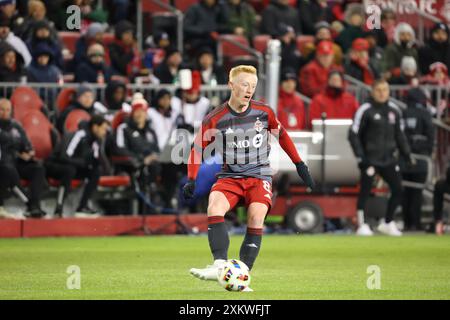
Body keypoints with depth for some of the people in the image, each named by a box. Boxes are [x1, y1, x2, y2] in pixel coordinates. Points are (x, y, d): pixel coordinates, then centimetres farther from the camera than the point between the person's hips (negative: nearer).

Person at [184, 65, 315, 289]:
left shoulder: (264, 112, -1)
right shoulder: (215, 119, -5)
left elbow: (281, 135, 16)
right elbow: (198, 147, 6)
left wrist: (299, 165, 17)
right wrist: (191, 180, -3)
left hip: (259, 175, 0)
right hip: (229, 176, 0)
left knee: (257, 215, -26)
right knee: (214, 206, -30)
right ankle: (220, 265, -38)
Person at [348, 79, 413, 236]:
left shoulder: (394, 110, 10)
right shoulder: (365, 110, -8)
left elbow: (399, 134, 19)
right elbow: (353, 134, -7)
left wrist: (406, 153, 13)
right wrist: (360, 156, -13)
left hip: (389, 159, 5)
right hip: (370, 159, -5)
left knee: (398, 190, 3)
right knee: (365, 191, -5)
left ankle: (387, 223, 19)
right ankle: (362, 225, 5)